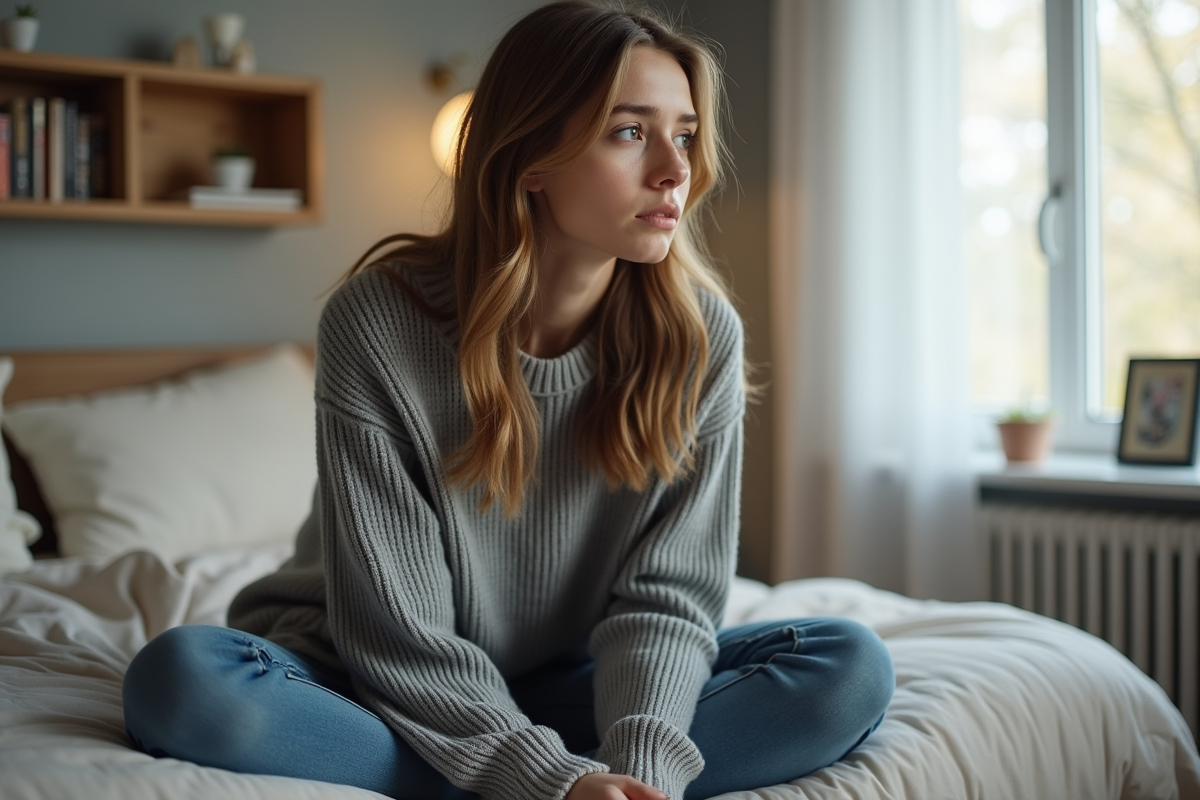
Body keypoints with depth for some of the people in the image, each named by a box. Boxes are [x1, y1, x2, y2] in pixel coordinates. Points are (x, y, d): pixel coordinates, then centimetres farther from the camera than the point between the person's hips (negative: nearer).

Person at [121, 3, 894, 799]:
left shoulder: (702, 336, -11)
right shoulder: (377, 324, -20)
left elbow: (666, 593, -12)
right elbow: (395, 630, -20)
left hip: (570, 686, 2)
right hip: (397, 694, -2)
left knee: (851, 668, -18)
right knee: (180, 680, -32)